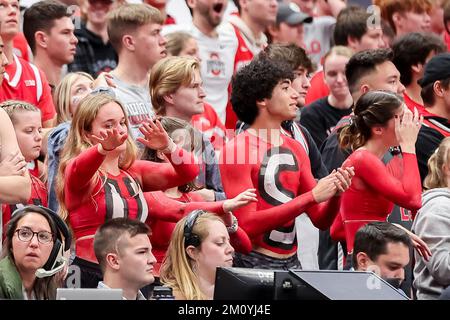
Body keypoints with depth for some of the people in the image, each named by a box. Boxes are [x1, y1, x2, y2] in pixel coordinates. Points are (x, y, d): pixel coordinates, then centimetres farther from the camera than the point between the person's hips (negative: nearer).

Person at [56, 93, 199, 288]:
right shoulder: (75, 170, 0)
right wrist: (104, 148, -45)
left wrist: (167, 147, -14)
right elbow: (79, 170, -24)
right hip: (90, 275, -5)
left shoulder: (134, 172, 16)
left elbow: (188, 172, 7)